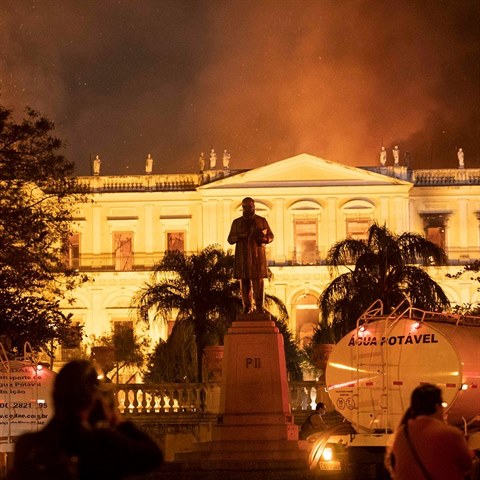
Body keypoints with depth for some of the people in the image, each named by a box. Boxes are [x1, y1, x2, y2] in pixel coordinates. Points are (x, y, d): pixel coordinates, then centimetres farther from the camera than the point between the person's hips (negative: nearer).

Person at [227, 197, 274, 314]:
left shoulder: (261, 221, 11)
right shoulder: (237, 222, 14)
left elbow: (271, 236, 12)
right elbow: (230, 239, 12)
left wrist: (263, 237, -11)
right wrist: (240, 236, -8)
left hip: (258, 255, -1)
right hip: (242, 257, 2)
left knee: (258, 282, -9)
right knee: (244, 282, -2)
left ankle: (259, 307, -9)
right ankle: (247, 307, 1)